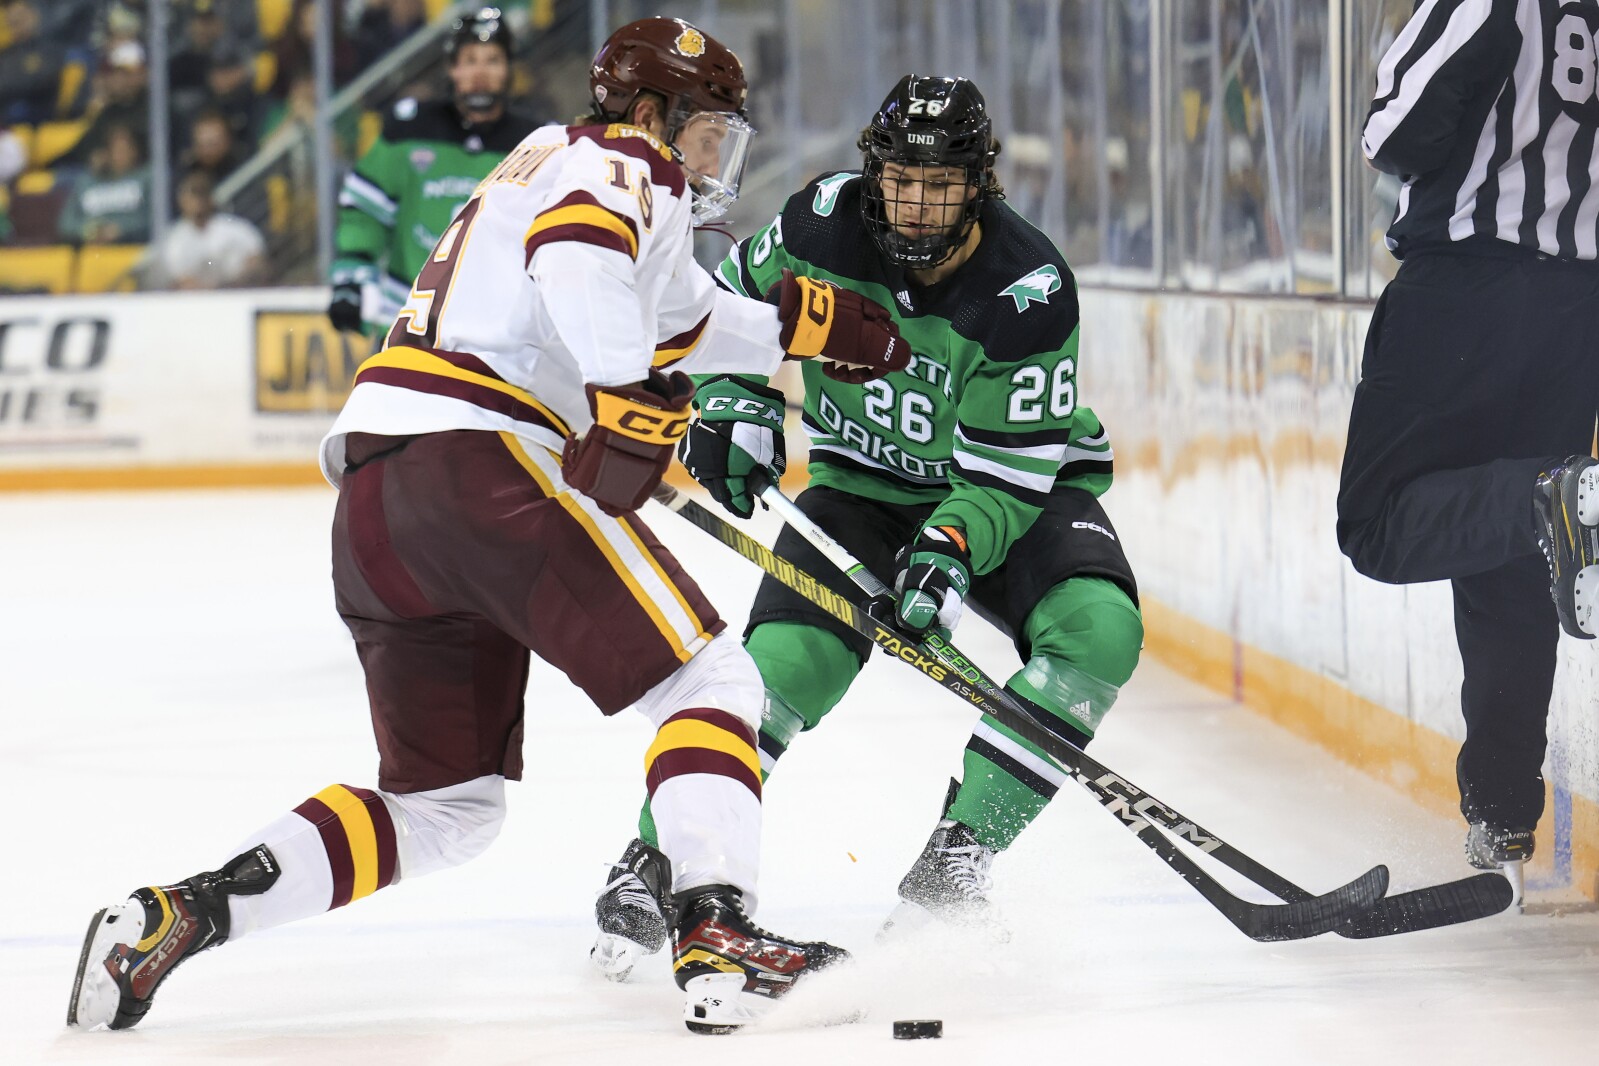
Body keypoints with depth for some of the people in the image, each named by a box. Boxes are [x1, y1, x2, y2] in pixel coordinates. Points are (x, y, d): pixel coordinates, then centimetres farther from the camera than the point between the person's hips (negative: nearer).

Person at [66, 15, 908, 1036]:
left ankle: (177, 914, 1)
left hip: (372, 502, 9)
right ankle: (718, 936, -22)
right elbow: (577, 260, -22)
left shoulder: (557, 166, 32)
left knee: (447, 802, 14)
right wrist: (629, 393, -28)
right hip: (479, 460, -9)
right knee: (709, 678, -4)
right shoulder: (621, 168, 2)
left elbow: (673, 314, 46)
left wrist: (803, 322, 43)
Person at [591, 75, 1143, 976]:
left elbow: (1008, 470, -25)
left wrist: (950, 553, -40)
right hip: (863, 484, 1)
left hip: (1019, 485, -1)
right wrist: (735, 403, -9)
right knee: (787, 661, -22)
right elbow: (737, 298, 5)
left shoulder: (1030, 289, -26)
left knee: (1098, 629, -28)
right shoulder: (827, 222, -17)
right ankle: (655, 862, -8)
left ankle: (952, 860, -20)